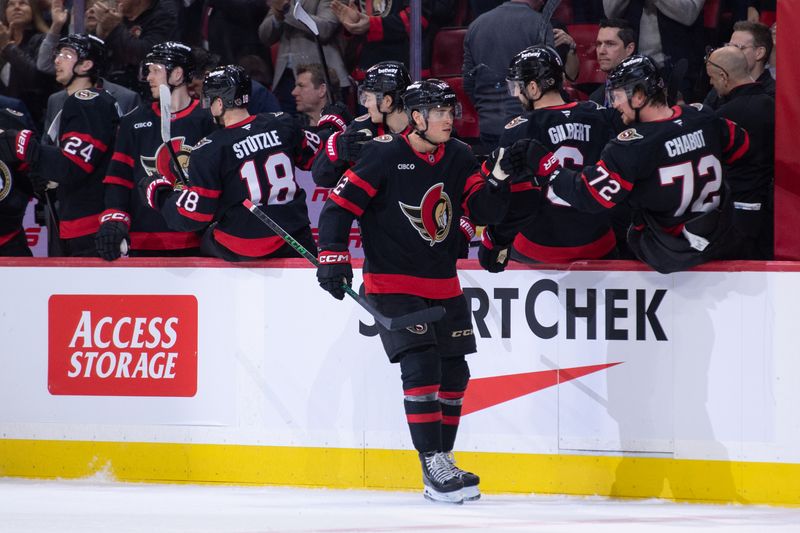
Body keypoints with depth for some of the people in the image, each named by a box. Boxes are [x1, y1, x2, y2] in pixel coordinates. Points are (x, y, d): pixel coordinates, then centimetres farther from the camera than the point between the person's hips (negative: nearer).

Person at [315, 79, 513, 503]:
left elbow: (485, 210, 2)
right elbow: (340, 205, -12)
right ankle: (433, 468, -15)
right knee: (421, 365, -17)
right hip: (391, 283, -7)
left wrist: (499, 176, -15)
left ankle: (442, 462, 22)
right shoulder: (384, 156, -13)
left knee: (453, 373, 9)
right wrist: (333, 257, -22)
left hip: (442, 284, 7)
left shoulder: (458, 158, 5)